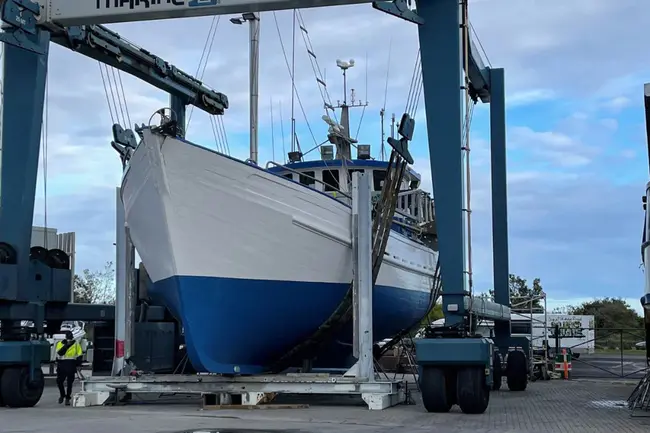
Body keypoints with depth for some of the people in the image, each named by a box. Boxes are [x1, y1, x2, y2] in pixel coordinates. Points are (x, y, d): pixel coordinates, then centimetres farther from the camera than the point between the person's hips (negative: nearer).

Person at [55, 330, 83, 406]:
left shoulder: (76, 344, 6)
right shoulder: (60, 344, 3)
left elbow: (79, 354, 8)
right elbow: (60, 353, -12)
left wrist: (78, 362, -6)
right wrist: (66, 346, -20)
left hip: (71, 366, 0)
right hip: (61, 365, 0)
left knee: (69, 383, 0)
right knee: (59, 381, 0)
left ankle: (67, 398, 9)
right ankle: (62, 395, 25)